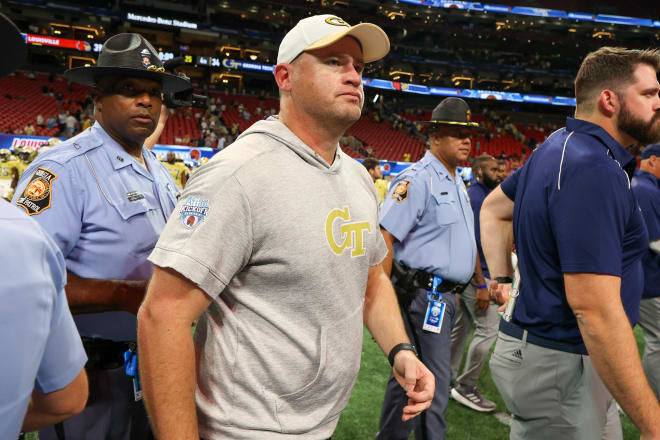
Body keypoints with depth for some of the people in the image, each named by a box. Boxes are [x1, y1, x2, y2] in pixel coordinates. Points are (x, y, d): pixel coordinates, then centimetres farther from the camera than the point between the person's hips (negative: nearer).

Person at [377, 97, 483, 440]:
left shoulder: (458, 183, 17)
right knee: (434, 386, -2)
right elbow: (384, 238, -20)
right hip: (424, 296, -10)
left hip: (447, 296, 10)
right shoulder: (417, 179, -14)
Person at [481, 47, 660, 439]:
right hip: (561, 365, -10)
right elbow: (595, 310, -29)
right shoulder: (594, 170, -24)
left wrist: (501, 278, 16)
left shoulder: (558, 149, 8)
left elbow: (494, 208, 22)